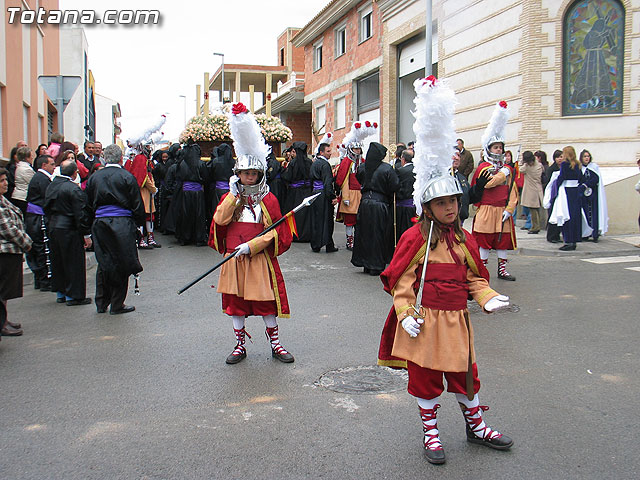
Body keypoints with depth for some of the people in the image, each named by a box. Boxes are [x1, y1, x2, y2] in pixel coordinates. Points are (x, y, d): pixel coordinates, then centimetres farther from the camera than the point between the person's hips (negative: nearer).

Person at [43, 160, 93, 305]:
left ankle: (60, 293, 26)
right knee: (73, 262, 1)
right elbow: (81, 214, -17)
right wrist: (86, 234, -13)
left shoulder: (50, 186, 7)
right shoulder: (74, 189, -17)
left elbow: (46, 207, 15)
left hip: (53, 228, 8)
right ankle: (74, 295, 6)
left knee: (58, 261, 16)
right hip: (69, 229, -8)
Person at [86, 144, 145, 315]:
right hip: (122, 224, -4)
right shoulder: (127, 177, -6)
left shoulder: (94, 177, 5)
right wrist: (139, 223, 9)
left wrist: (90, 227, 20)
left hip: (100, 224, 4)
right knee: (121, 263, 4)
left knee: (103, 263, 13)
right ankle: (117, 305, 8)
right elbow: (137, 204, -4)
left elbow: (89, 204, 11)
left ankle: (101, 303, 18)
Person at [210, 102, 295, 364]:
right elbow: (219, 221, -9)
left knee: (267, 301, 4)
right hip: (234, 261, 2)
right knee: (236, 302, 9)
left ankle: (275, 343, 20)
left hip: (261, 259, -2)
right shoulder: (230, 196, 6)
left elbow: (276, 231, -6)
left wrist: (252, 245, -16)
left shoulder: (268, 200, -1)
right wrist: (234, 195, -14)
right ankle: (240, 344, 24)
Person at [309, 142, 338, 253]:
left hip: (314, 193, 8)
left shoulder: (314, 163, 14)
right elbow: (327, 182, -20)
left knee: (315, 221, 11)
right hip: (323, 195, -8)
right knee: (326, 220, -2)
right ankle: (329, 246, 3)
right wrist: (333, 197, -18)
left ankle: (315, 246, 15)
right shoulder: (325, 164, -14)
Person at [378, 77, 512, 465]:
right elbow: (400, 279, -11)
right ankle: (431, 432, 28)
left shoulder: (465, 240, 5)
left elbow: (474, 276, 13)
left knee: (465, 373, 17)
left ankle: (476, 426, 38)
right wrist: (406, 313, -16)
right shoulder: (415, 238, -12)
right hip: (425, 321, -5)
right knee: (425, 376, 9)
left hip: (456, 320, 5)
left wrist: (487, 298, -2)